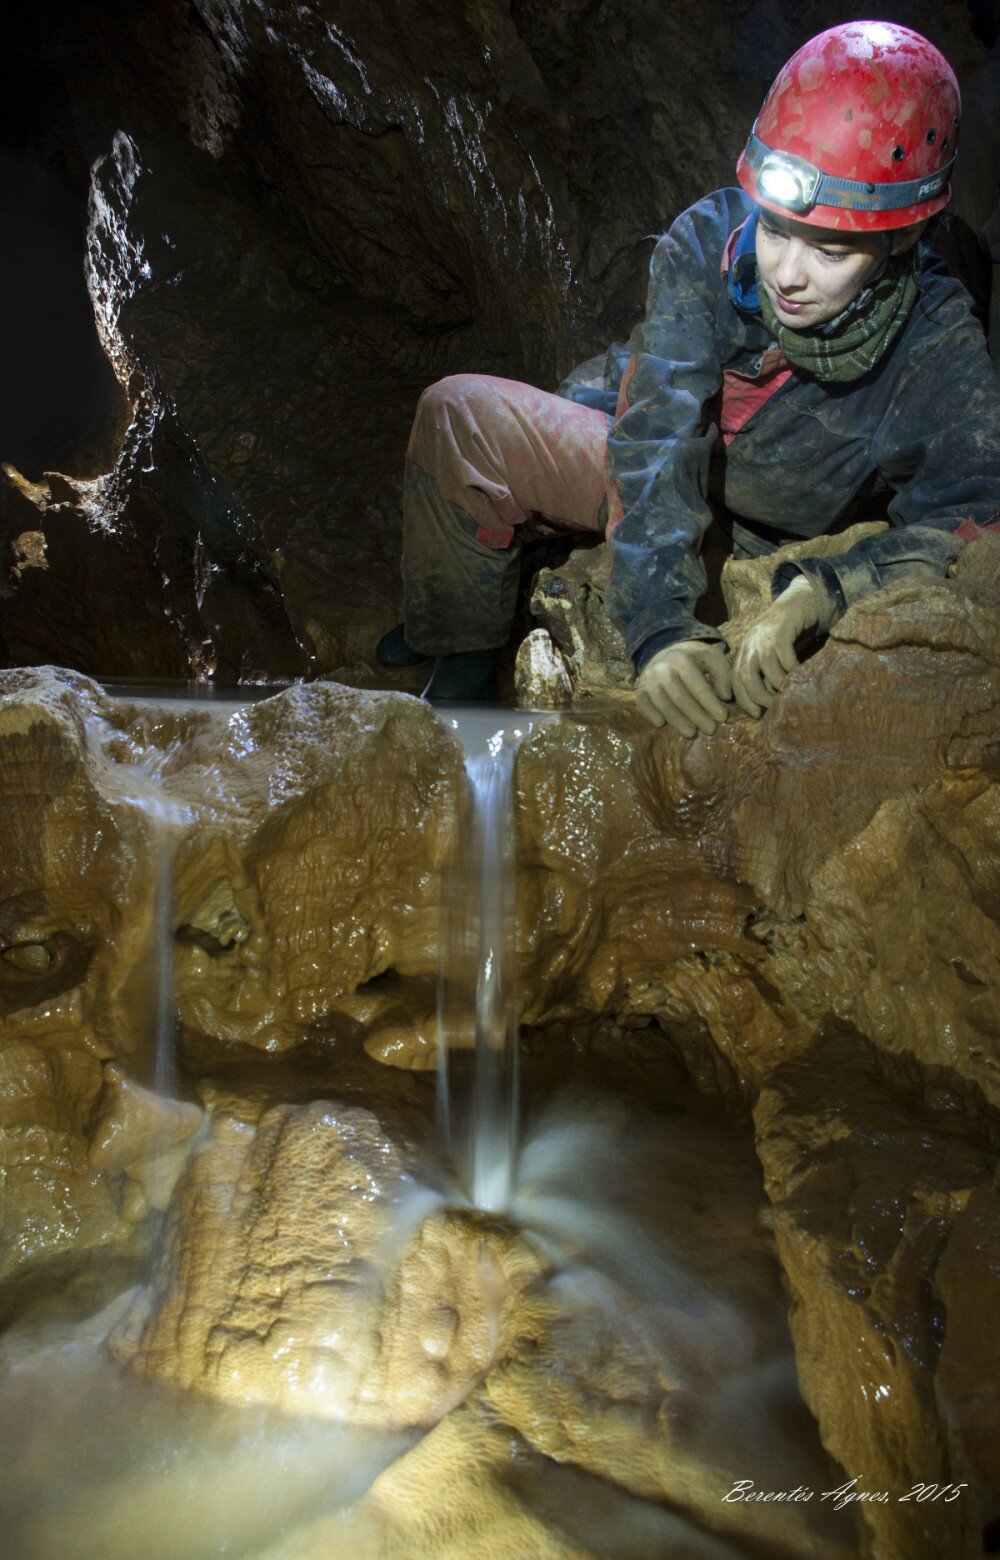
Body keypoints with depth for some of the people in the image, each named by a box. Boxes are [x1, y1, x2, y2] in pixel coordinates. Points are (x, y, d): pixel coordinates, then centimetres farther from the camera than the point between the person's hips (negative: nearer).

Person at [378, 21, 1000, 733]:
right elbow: (660, 435, -34)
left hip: (751, 545, -3)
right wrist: (660, 622, -47)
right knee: (459, 415, -8)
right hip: (643, 472, 3)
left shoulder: (941, 356, -25)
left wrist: (825, 590, -50)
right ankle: (462, 649, 6)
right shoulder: (711, 240, -24)